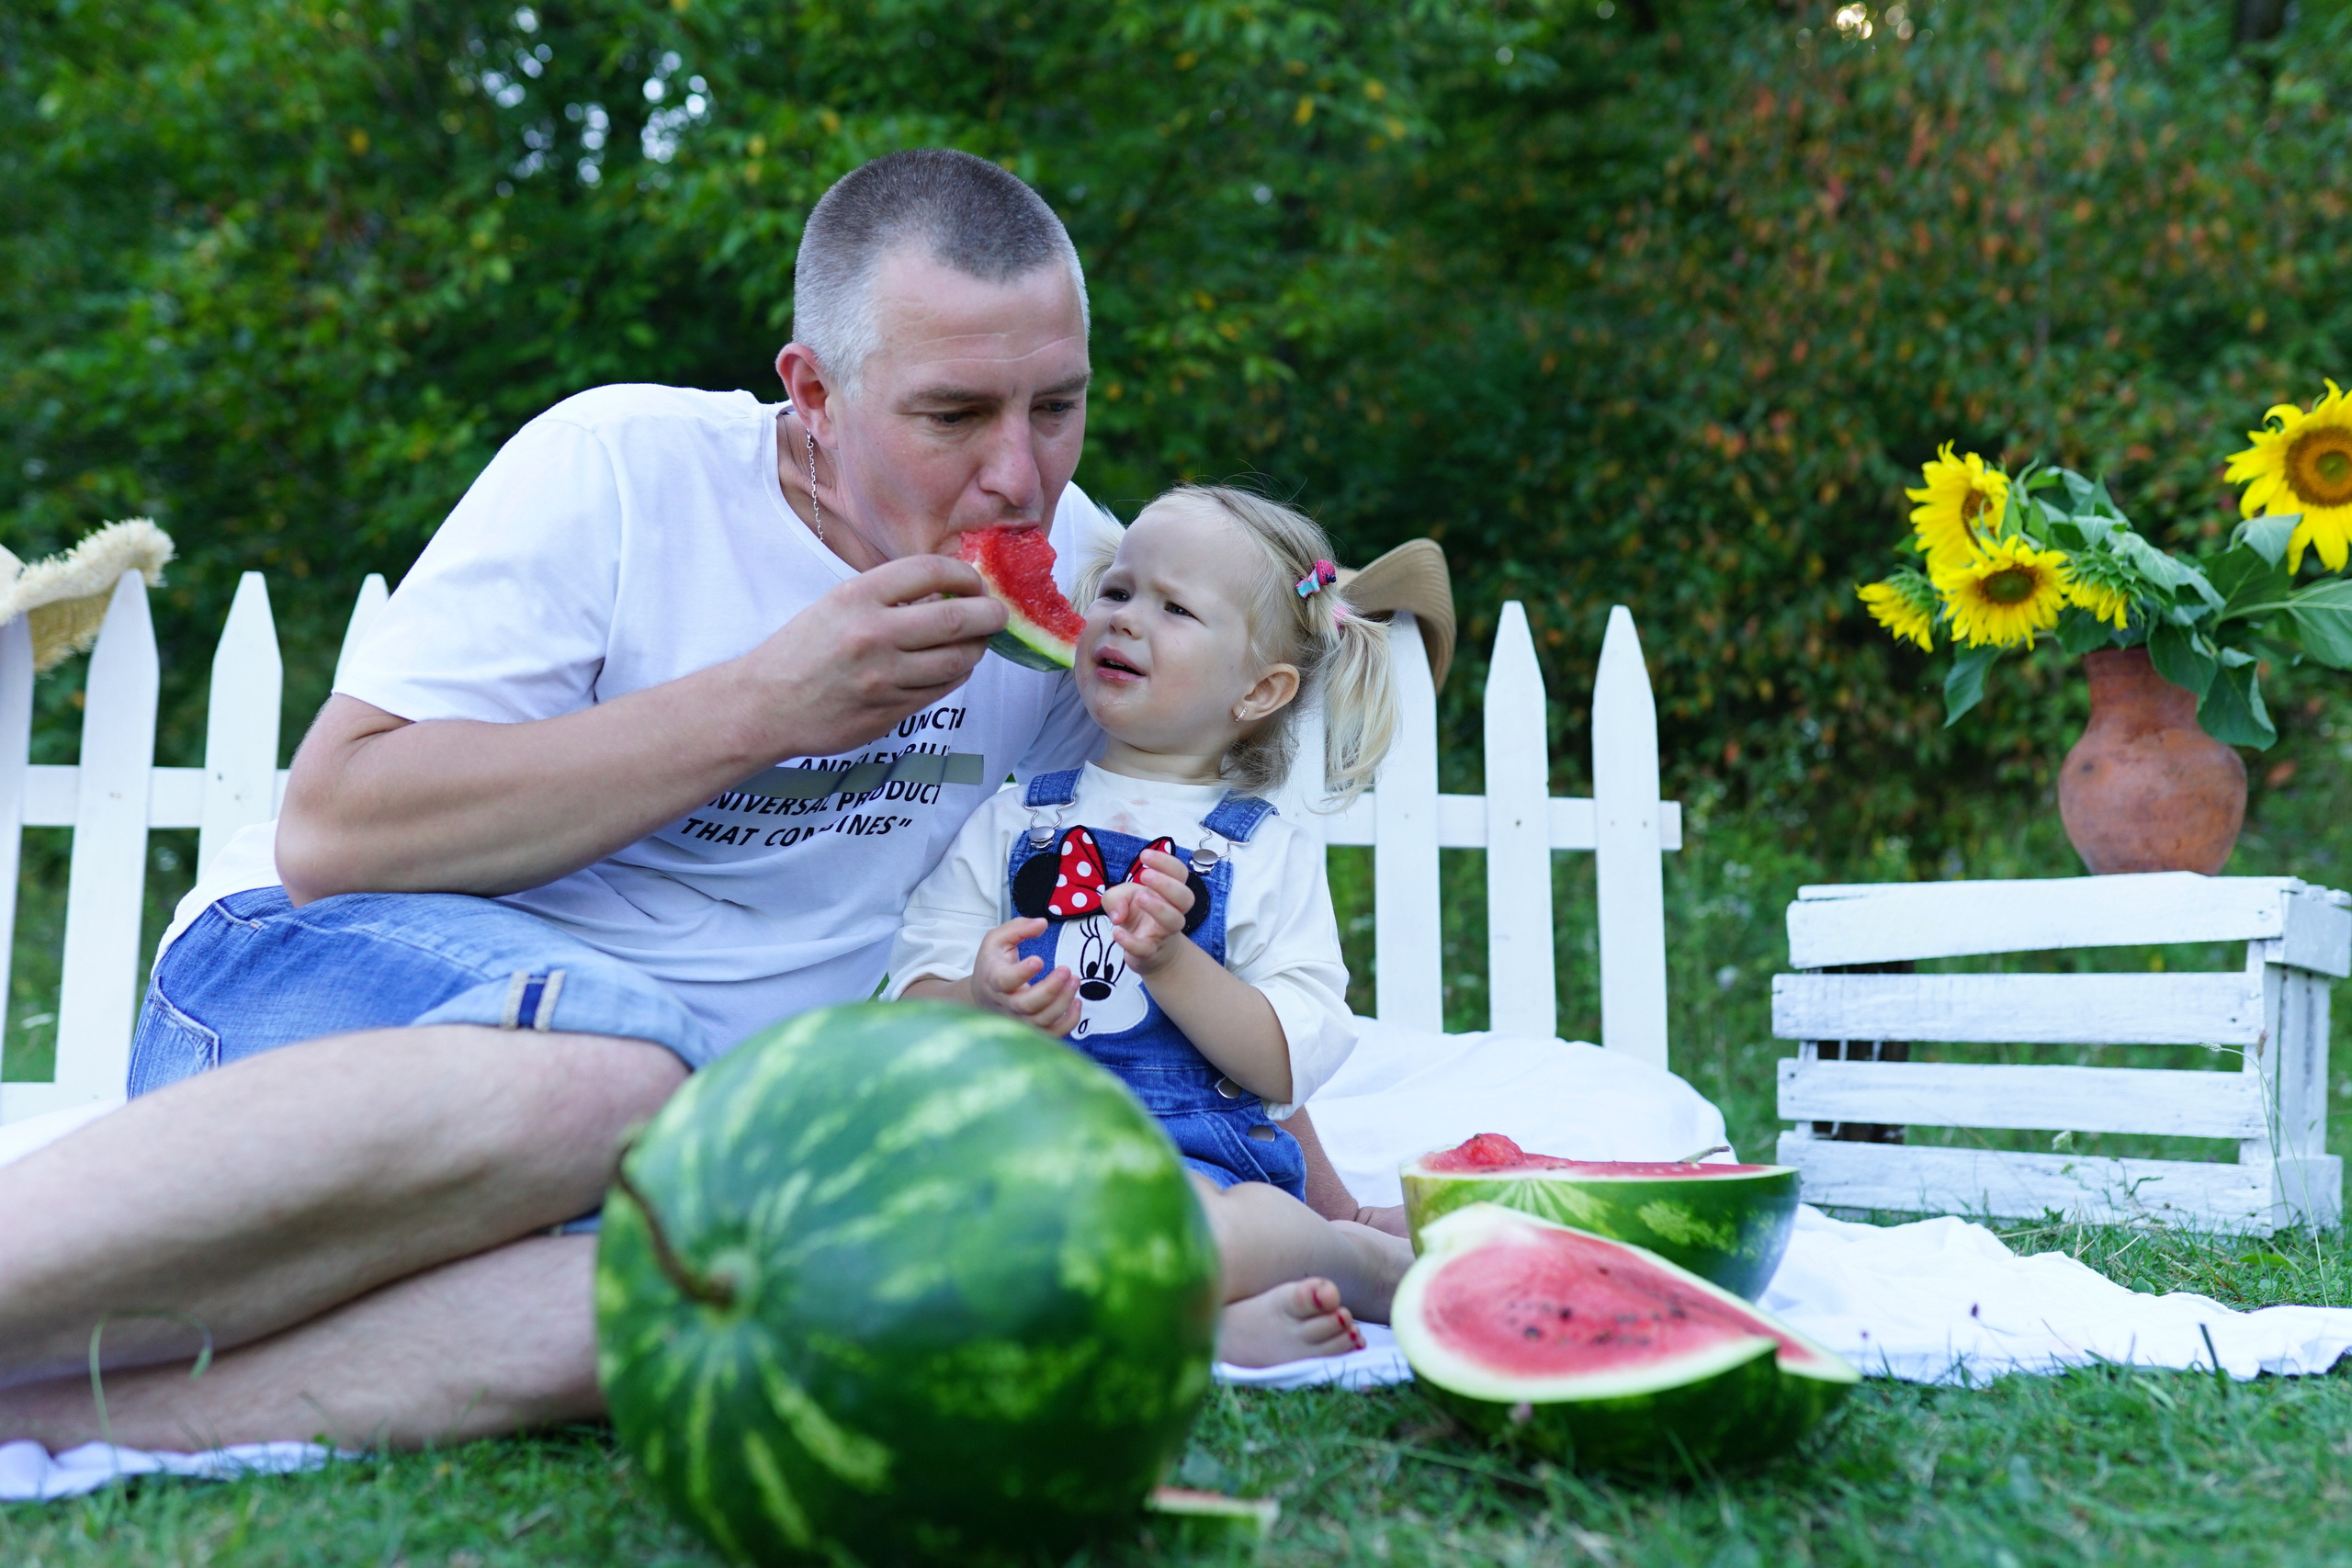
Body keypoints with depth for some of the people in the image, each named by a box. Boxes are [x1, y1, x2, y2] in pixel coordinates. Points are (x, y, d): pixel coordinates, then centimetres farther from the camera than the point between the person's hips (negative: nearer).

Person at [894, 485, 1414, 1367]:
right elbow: (912, 1001, 7)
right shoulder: (1011, 823, 16)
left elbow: (1290, 1066, 0)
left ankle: (1371, 1261, -6)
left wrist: (1171, 963, -15)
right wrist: (977, 1005, -16)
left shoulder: (1272, 851, 10)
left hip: (1192, 1160, -2)